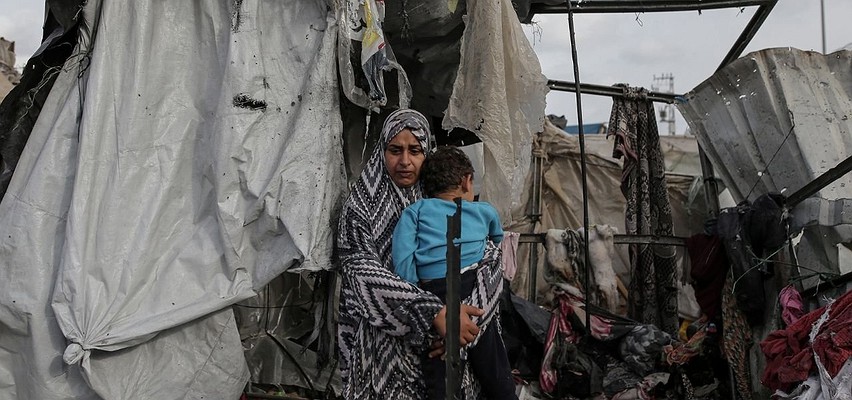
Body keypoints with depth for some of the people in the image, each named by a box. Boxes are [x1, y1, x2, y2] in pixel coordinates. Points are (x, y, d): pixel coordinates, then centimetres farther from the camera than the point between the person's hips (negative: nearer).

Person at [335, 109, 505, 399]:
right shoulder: (361, 206, -6)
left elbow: (489, 259, -6)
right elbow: (362, 272, -18)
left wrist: (462, 319, -22)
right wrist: (434, 313, -29)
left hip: (441, 346, 2)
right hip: (383, 345, -2)